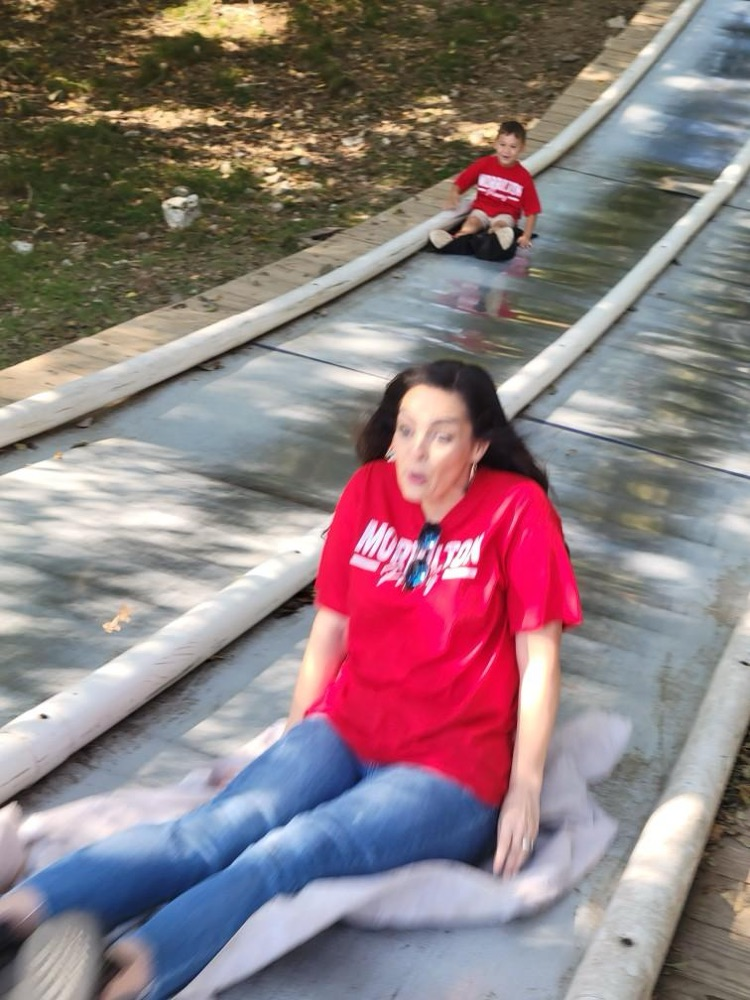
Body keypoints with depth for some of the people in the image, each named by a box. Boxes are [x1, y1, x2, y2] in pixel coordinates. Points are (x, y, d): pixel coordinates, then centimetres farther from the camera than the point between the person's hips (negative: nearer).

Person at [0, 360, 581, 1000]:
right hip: (343, 731, 4)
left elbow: (539, 655, -6)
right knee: (215, 830, -24)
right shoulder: (369, 490, 3)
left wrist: (525, 786, -8)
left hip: (450, 773, -4)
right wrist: (293, 744, 11)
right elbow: (329, 630, 8)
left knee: (289, 854, -32)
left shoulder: (517, 509, -9)